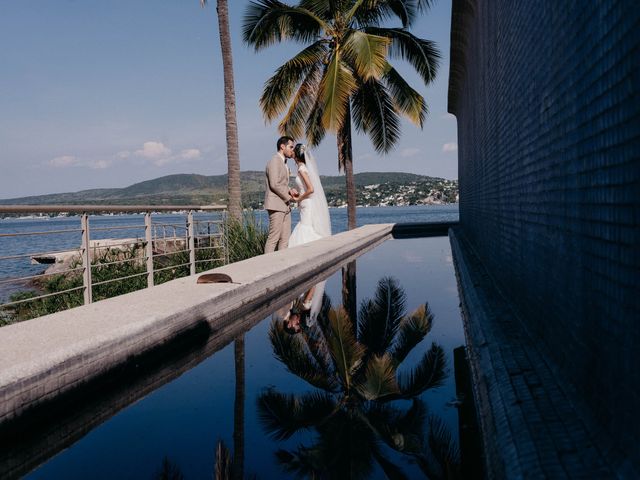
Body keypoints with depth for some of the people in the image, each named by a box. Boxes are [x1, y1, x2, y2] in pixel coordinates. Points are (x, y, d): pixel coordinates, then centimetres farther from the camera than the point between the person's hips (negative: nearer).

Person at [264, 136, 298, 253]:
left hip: (284, 206, 10)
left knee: (285, 238, 6)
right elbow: (274, 184, -18)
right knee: (274, 238, -10)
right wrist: (288, 196, -9)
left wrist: (290, 190, 3)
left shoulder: (283, 163, 21)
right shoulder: (275, 161, -10)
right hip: (276, 205, -10)